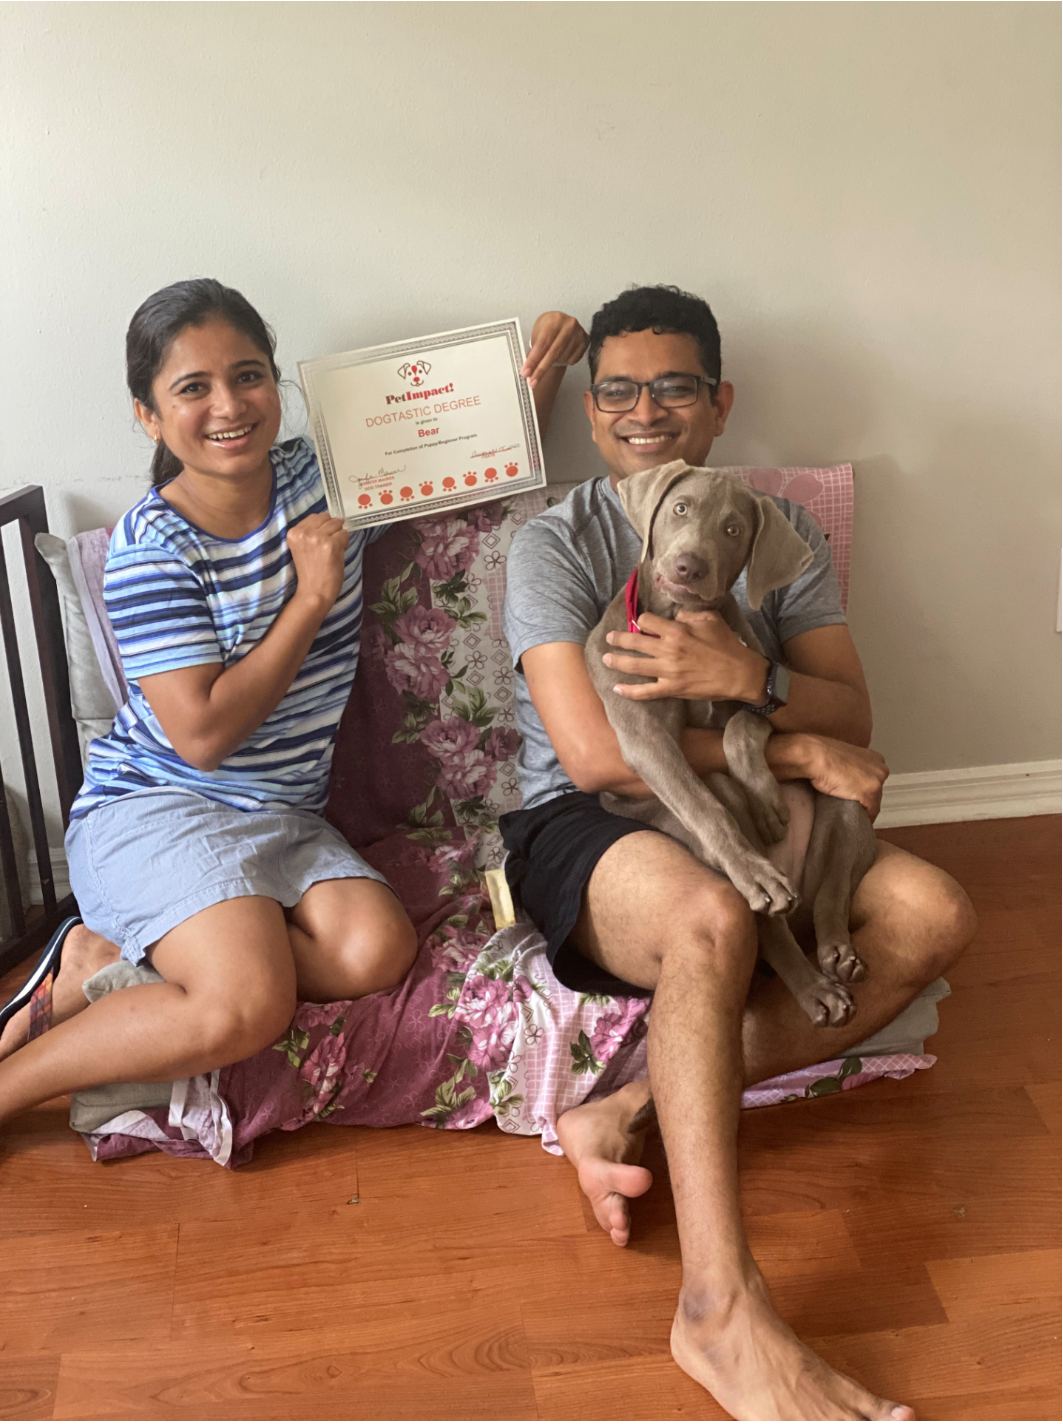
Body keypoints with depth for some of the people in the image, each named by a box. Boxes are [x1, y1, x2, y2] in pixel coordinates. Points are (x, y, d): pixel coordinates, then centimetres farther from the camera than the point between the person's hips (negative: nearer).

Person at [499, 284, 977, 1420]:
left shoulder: (780, 530, 9)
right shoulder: (554, 545, -4)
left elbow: (852, 718, 0)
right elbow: (593, 753, -17)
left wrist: (749, 680, -23)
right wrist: (796, 751, -14)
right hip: (584, 829, -5)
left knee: (932, 913, -20)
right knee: (710, 916, -38)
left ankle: (631, 1115, -21)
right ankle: (721, 1309, -35)